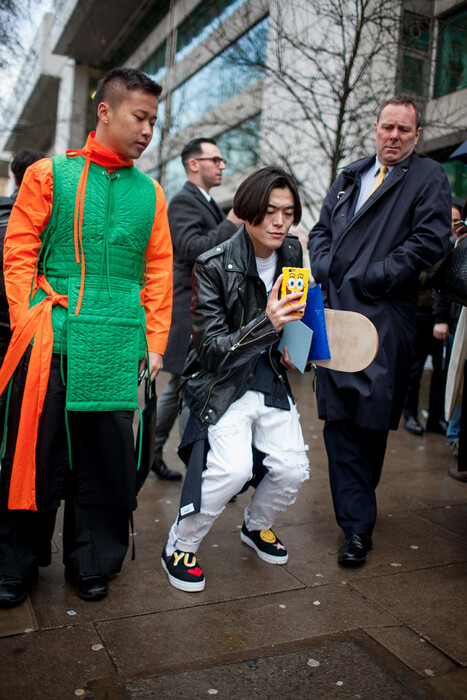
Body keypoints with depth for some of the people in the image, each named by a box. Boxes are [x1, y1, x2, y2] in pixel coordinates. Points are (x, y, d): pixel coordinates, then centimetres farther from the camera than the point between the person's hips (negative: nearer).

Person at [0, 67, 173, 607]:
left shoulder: (150, 193, 12)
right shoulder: (49, 175, 5)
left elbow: (158, 272, 12)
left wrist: (155, 342, 6)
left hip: (118, 347, 2)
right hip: (51, 341, -2)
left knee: (105, 454, 7)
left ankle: (91, 562, 25)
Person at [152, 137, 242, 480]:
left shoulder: (209, 204, 21)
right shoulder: (184, 201, -9)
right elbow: (192, 249, -22)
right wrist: (231, 224, -17)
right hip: (190, 313, -10)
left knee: (180, 388, 17)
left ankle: (151, 451, 29)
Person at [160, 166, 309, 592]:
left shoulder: (291, 253, 0)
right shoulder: (214, 265, -18)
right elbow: (210, 349, -20)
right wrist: (267, 324, -33)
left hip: (271, 379, 6)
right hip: (221, 383, -5)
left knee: (293, 469, -6)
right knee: (233, 467, -24)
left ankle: (256, 526, 28)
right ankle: (179, 547, 2)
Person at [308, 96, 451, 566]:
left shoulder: (428, 179, 5)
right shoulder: (350, 176, 22)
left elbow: (429, 242, -7)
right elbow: (321, 231, 22)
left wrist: (369, 278, -11)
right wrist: (325, 272, 3)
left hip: (383, 318, -4)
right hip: (334, 312, 5)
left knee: (371, 417, -2)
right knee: (338, 418, 3)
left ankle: (356, 510, 16)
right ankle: (357, 524, 16)